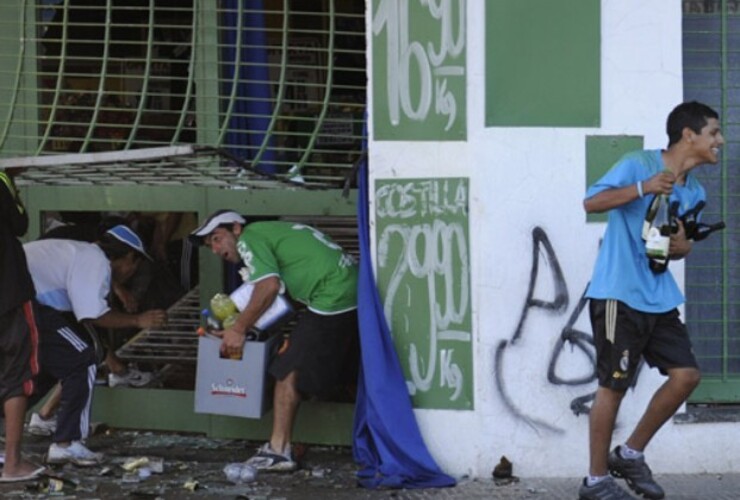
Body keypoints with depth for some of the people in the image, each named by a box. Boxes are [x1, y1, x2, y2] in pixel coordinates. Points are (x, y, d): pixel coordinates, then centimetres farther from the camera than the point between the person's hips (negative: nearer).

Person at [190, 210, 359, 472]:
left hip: (331, 298, -10)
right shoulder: (271, 232, 27)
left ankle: (279, 450, -10)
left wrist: (239, 328, -8)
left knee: (288, 371, -8)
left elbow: (269, 286, -15)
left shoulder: (249, 238, -2)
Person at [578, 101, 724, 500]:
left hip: (660, 298, 8)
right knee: (614, 385, -3)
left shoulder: (694, 193, 12)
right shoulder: (638, 164, -10)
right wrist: (643, 188, -29)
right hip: (619, 295, -8)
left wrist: (683, 246, -6)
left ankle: (630, 455, 16)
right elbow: (591, 201, -17)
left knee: (686, 374, 1)